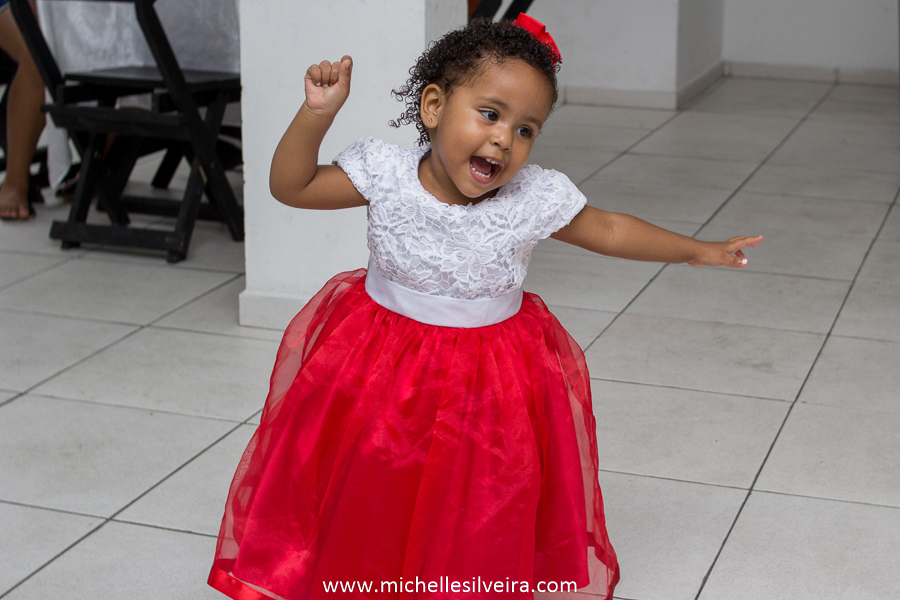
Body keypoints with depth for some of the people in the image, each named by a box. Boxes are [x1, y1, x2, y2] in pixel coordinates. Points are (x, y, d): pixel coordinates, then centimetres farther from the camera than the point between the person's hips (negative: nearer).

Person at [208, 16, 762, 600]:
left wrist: (697, 250, 8)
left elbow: (607, 230, 1)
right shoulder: (385, 174, -17)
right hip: (382, 366, 0)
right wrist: (317, 114, -25)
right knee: (373, 497, 13)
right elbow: (291, 186, -10)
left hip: (493, 381, 0)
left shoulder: (538, 198, -16)